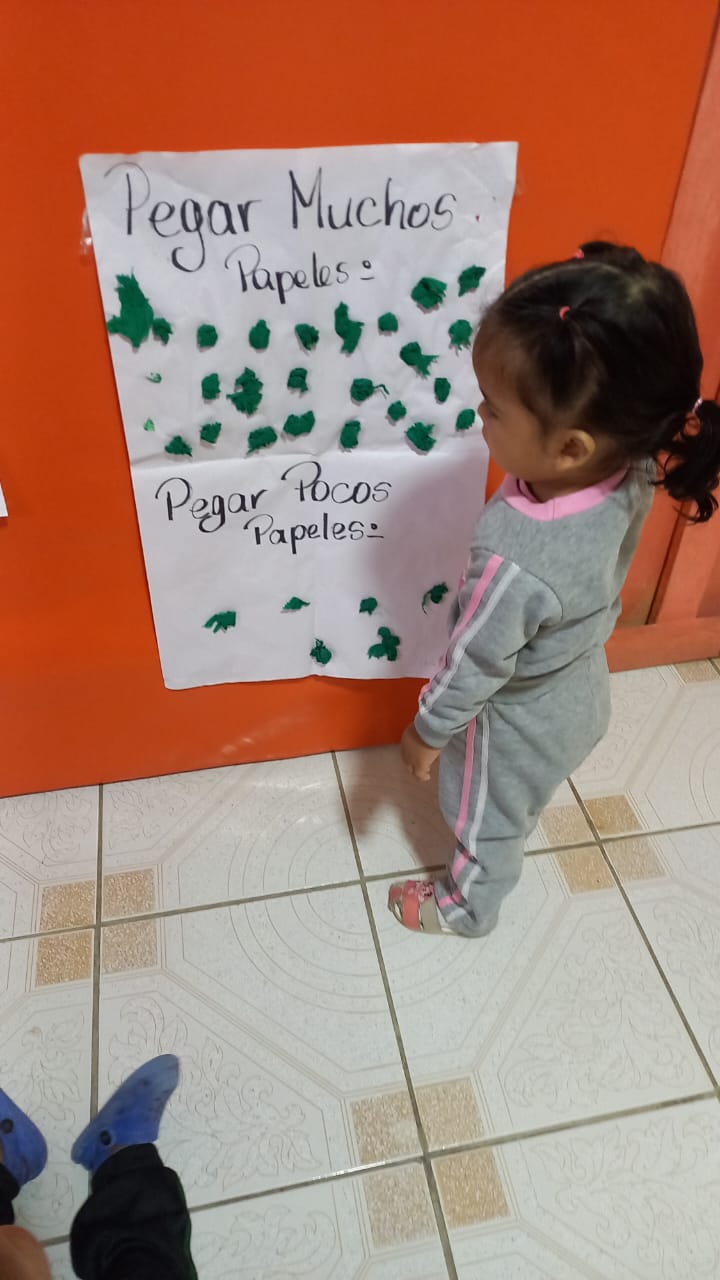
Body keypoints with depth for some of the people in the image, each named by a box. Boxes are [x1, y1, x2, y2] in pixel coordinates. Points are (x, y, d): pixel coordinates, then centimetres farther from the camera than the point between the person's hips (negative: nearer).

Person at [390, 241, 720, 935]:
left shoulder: (517, 560, -44)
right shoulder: (632, 469, -24)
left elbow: (474, 667, -26)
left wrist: (426, 731, -11)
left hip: (523, 725, -6)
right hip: (581, 692, 6)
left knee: (488, 825, 26)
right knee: (516, 807, 37)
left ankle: (467, 909, 55)